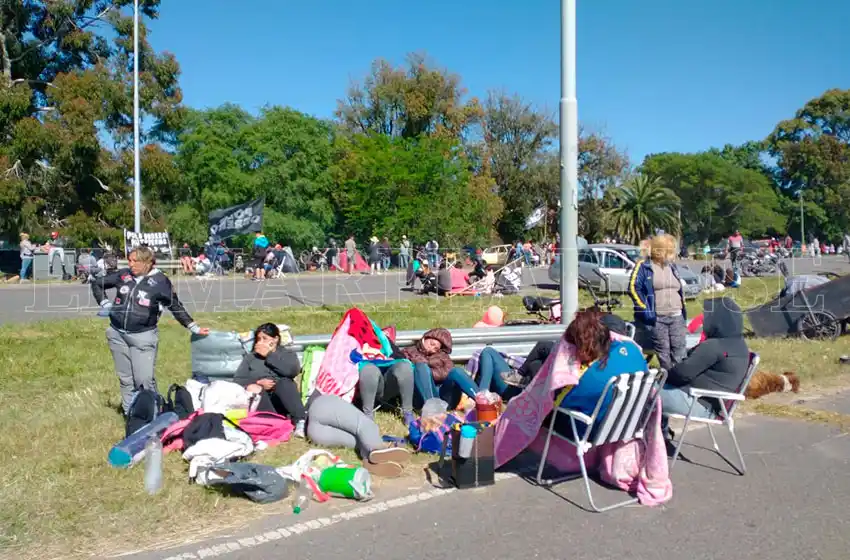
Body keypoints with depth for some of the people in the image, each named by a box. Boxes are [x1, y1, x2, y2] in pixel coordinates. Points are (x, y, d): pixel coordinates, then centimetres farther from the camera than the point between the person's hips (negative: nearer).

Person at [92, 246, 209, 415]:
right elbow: (97, 284, 19)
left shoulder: (160, 281, -8)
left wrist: (194, 328, -4)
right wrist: (105, 304, 6)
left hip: (143, 336, -4)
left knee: (144, 379, -9)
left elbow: (176, 307, -1)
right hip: (117, 334, 4)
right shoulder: (123, 275, 2)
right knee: (125, 378, 12)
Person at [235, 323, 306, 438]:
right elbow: (237, 380, 7)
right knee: (252, 389, -30)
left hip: (281, 401, -1)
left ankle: (300, 420, -44)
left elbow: (293, 370, -7)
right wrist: (258, 383, -10)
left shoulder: (287, 354, 18)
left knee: (284, 382, -30)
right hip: (258, 401, 1)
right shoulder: (250, 357, 23)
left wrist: (269, 355, -2)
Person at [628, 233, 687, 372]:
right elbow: (633, 288, -12)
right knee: (663, 352, 1)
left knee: (679, 351, 1)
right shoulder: (643, 266, -5)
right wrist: (645, 310, -16)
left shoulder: (672, 266, 16)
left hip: (677, 316, 6)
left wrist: (683, 308, 17)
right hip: (657, 318, -5)